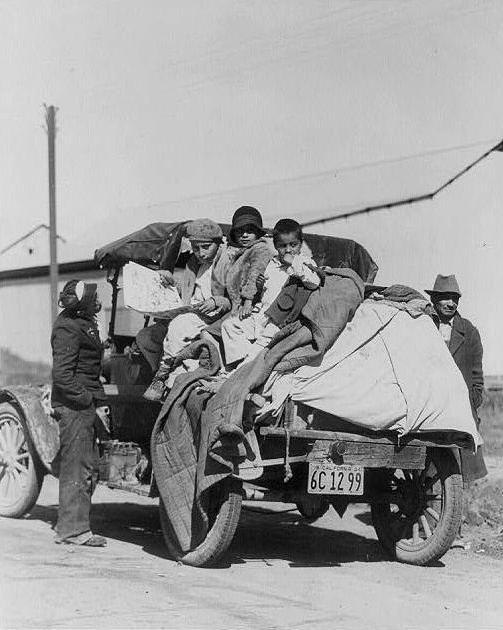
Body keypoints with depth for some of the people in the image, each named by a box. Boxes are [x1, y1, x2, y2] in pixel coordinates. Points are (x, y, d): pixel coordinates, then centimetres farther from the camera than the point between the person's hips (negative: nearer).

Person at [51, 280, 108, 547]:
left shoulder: (85, 323, 16)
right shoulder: (68, 329, -16)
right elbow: (61, 374, -21)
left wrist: (99, 401, 14)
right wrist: (89, 399, -19)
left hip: (85, 405, 10)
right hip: (73, 405, -10)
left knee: (89, 468, 13)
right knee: (76, 466, -7)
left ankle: (76, 525, 21)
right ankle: (72, 529, -2)